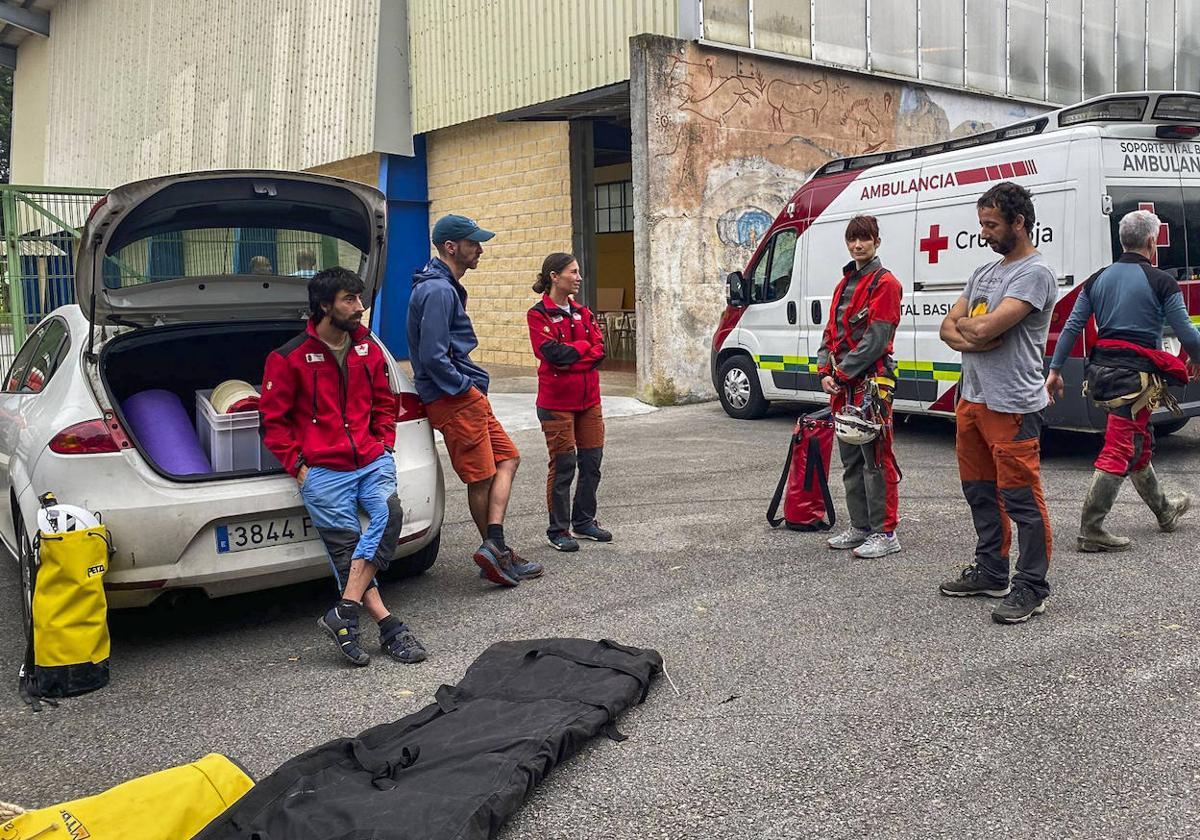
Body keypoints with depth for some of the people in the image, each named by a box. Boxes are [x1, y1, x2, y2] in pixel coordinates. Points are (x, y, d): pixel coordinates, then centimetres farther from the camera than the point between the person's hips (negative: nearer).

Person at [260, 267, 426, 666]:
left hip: (372, 460, 3)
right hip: (323, 471, -3)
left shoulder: (368, 349, 12)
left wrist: (384, 445, 11)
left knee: (389, 514, -23)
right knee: (346, 547, -7)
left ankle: (344, 614, -22)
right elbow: (273, 419, 2)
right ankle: (389, 627, -4)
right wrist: (298, 465, -4)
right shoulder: (290, 358, -3)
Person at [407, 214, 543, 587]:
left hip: (467, 398, 11)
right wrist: (466, 387, -16)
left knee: (507, 458, 10)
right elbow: (432, 356, -23)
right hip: (455, 401, -11)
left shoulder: (446, 287, 17)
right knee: (482, 478, -2)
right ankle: (495, 549, 7)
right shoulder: (438, 291, -16)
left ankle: (496, 551, 8)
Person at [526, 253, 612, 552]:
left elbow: (599, 351, 2)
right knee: (563, 465, -2)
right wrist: (584, 345, -5)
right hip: (556, 401, -6)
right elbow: (552, 352, -20)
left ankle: (584, 521, 25)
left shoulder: (582, 313, 12)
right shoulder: (539, 314, -6)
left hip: (588, 400, 6)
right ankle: (558, 530, 10)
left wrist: (569, 359, -13)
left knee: (591, 462, 9)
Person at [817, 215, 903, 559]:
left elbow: (876, 339, -16)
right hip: (842, 387, 9)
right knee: (851, 459, 14)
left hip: (872, 383, -9)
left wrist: (841, 373, -14)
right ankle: (860, 527, 24)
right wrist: (826, 372, 4)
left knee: (876, 459, -6)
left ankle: (885, 533, 0)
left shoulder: (884, 282, -8)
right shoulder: (845, 283, 19)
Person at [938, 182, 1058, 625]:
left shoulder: (1035, 273, -12)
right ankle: (990, 572, 29)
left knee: (1021, 498, -4)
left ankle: (1031, 588, 4)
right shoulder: (984, 272, 16)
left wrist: (964, 324, -1)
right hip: (971, 399, 10)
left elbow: (987, 327, -23)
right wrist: (973, 338, -10)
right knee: (980, 492, 17)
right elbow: (949, 328, 12)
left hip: (1012, 406, -9)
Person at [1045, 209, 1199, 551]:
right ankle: (1090, 530, -8)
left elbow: (1072, 326, 6)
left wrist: (1055, 370, 9)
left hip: (1101, 369, 7)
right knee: (1119, 451, -6)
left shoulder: (1098, 279, 8)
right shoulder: (1161, 282, -7)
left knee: (1140, 442, 22)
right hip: (1136, 373, -7)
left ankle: (1164, 510, 40)